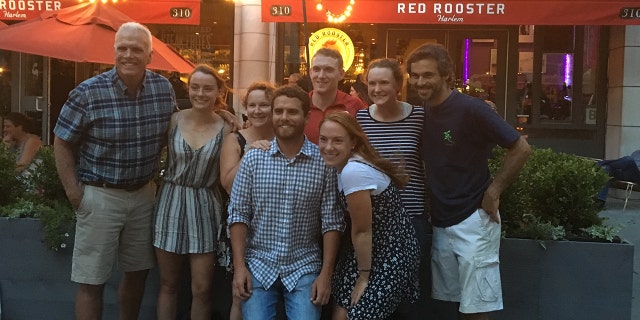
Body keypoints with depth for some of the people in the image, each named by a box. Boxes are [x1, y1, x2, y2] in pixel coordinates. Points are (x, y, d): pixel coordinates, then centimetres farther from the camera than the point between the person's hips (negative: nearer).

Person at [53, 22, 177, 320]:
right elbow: (62, 143, -6)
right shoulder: (88, 93, -14)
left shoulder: (164, 88, -3)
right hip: (100, 196, -4)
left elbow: (169, 133, 13)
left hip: (144, 194, 4)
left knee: (138, 272, 17)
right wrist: (74, 193, -10)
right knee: (91, 281, 3)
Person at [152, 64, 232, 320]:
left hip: (205, 208, -1)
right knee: (168, 285, 11)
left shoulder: (225, 128, -4)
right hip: (170, 203, 1)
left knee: (202, 289, 4)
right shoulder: (174, 120, -2)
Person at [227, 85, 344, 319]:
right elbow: (238, 214, 0)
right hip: (259, 266, 1)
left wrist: (326, 274, -7)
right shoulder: (252, 159, -1)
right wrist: (239, 267, -6)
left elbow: (331, 222, -4)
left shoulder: (324, 161, -4)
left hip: (304, 268, -1)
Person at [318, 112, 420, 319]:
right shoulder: (344, 165, 2)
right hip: (372, 247, 9)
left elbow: (362, 230, -21)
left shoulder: (353, 171, -27)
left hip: (390, 253, -9)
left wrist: (364, 276, -12)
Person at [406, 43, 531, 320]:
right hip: (440, 222, 7)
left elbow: (521, 148, -12)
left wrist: (493, 192, -12)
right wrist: (433, 197, 7)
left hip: (474, 219, -7)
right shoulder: (421, 113, 5)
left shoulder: (470, 109, -16)